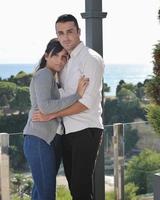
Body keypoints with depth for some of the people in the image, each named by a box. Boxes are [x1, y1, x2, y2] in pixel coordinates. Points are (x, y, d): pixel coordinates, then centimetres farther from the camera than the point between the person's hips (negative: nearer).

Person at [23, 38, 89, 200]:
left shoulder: (51, 77, 24)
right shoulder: (44, 74, -8)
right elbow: (45, 106, -23)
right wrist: (77, 95, -21)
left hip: (51, 140, 10)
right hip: (39, 140, -10)